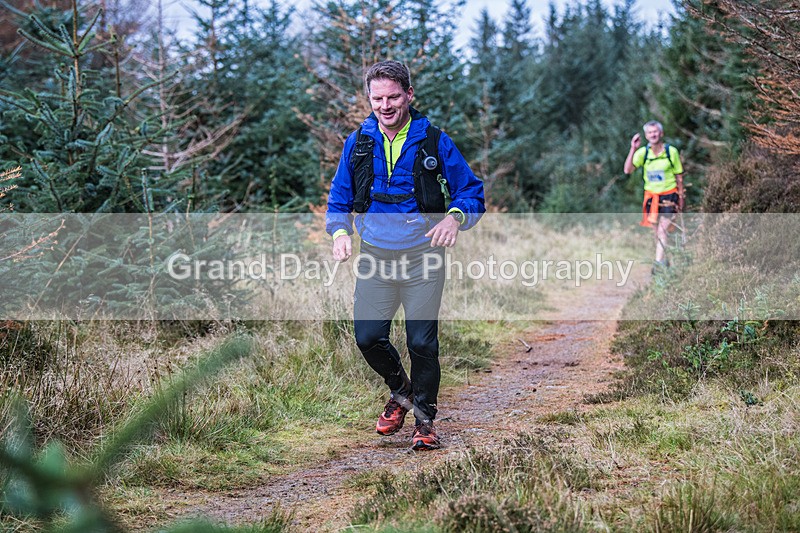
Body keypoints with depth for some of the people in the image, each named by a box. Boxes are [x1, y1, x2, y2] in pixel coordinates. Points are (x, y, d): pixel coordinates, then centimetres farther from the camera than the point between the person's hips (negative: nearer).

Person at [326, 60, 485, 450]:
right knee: (368, 337, -1)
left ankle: (424, 419, 18)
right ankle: (400, 390, 30)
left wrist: (455, 216, -20)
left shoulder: (434, 142, -4)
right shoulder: (357, 143, 4)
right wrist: (340, 231, -8)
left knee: (422, 343, -3)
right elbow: (339, 200, 13)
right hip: (374, 257, 3)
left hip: (422, 256, -3)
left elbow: (472, 192, 1)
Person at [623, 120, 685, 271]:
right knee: (657, 231, 9)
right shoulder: (643, 152, -3)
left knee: (663, 230, -13)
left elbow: (679, 176, 2)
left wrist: (681, 197, 5)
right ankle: (664, 260, 23)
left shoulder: (671, 151, -7)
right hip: (651, 195, 3)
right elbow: (628, 170, -15)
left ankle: (659, 262, -16)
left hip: (669, 195, -3)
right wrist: (633, 149, -23)